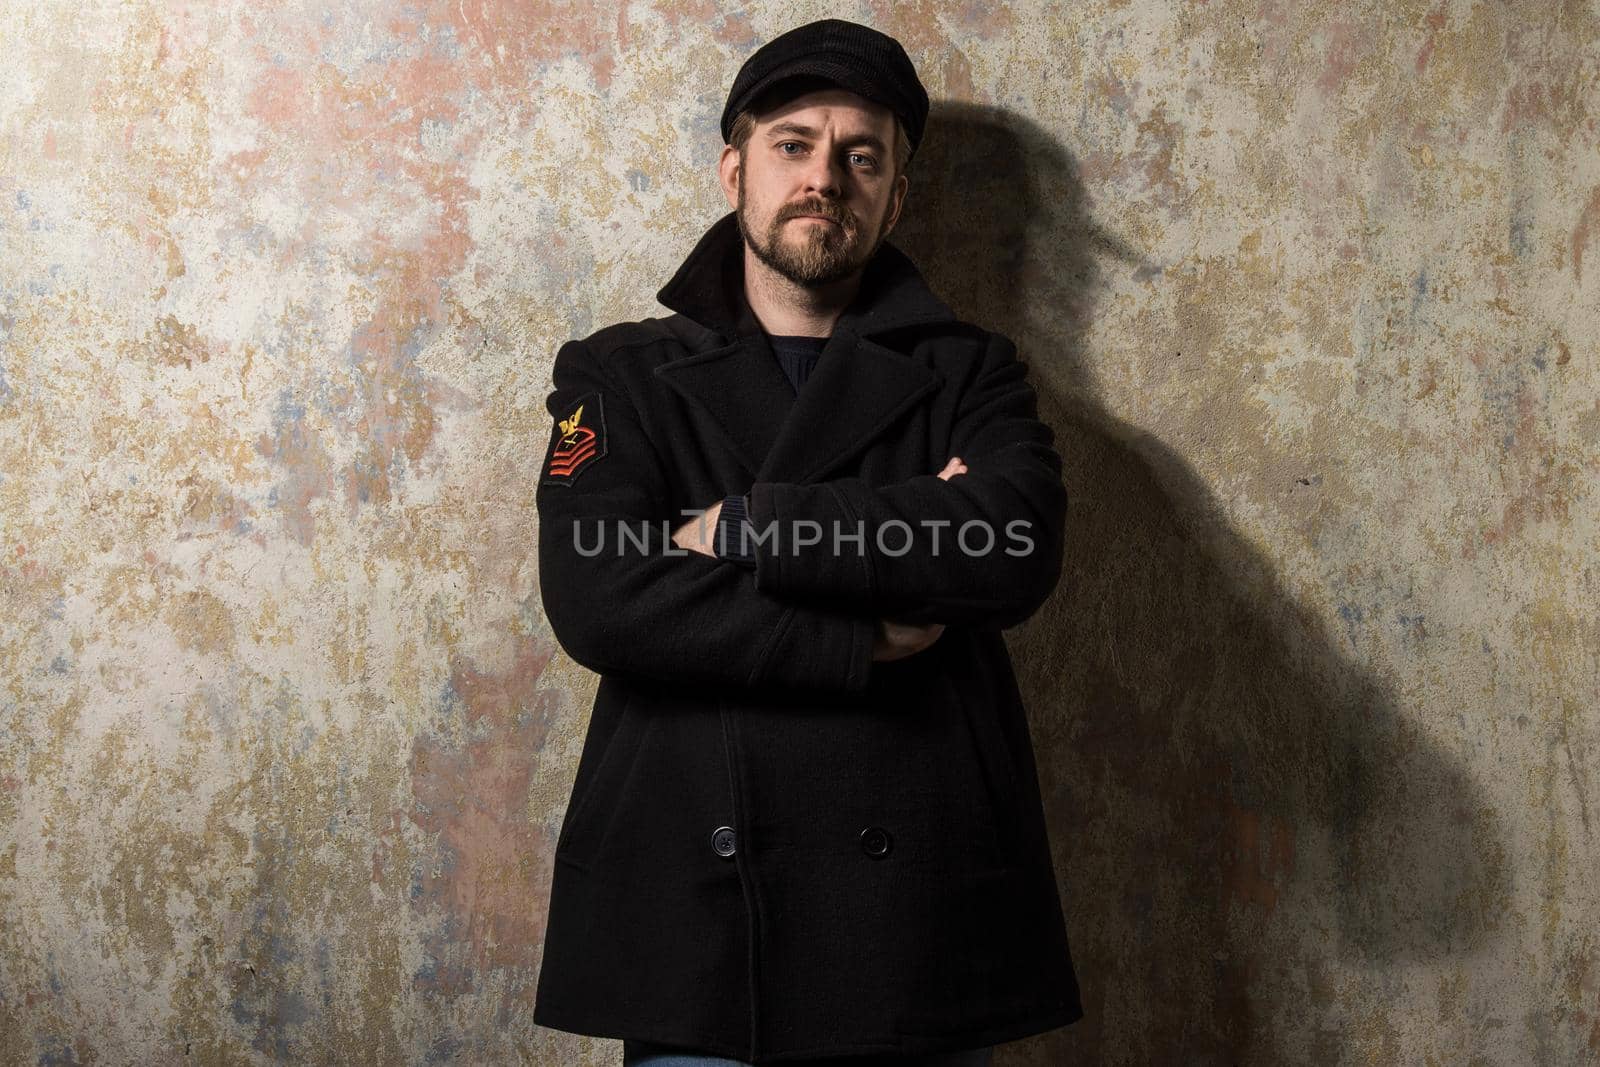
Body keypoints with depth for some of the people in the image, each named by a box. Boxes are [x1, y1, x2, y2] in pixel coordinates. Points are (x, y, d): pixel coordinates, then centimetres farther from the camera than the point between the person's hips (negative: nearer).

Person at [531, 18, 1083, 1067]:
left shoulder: (970, 373, 9)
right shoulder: (620, 375, 7)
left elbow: (1016, 549, -13)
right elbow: (595, 600, -10)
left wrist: (746, 529, -12)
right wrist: (866, 638, -12)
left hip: (924, 903, 1)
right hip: (691, 904, 0)